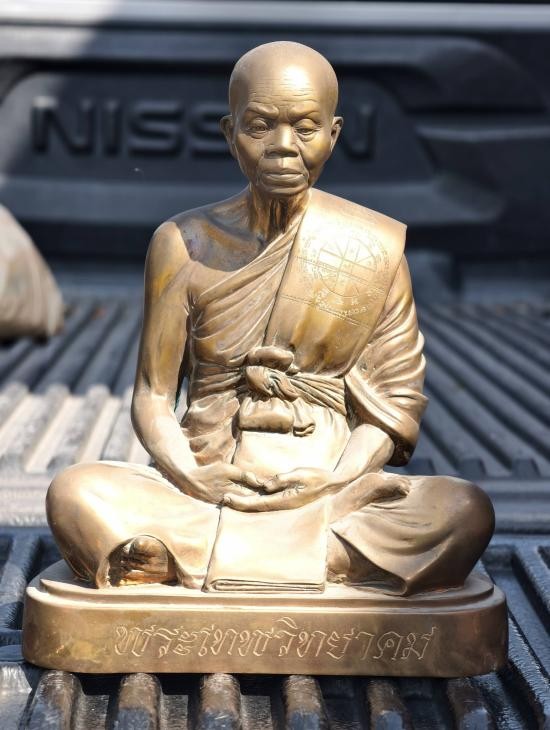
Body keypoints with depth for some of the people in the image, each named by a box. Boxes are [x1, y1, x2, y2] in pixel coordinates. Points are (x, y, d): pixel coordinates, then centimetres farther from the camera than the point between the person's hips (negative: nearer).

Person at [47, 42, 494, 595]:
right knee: (73, 495, -28)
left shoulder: (375, 248, 4)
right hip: (206, 492, 0)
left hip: (330, 492, 1)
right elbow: (153, 395, 6)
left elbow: (399, 398, 5)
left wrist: (334, 480, -13)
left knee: (465, 512, -29)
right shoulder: (184, 244, 5)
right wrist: (191, 477, -13)